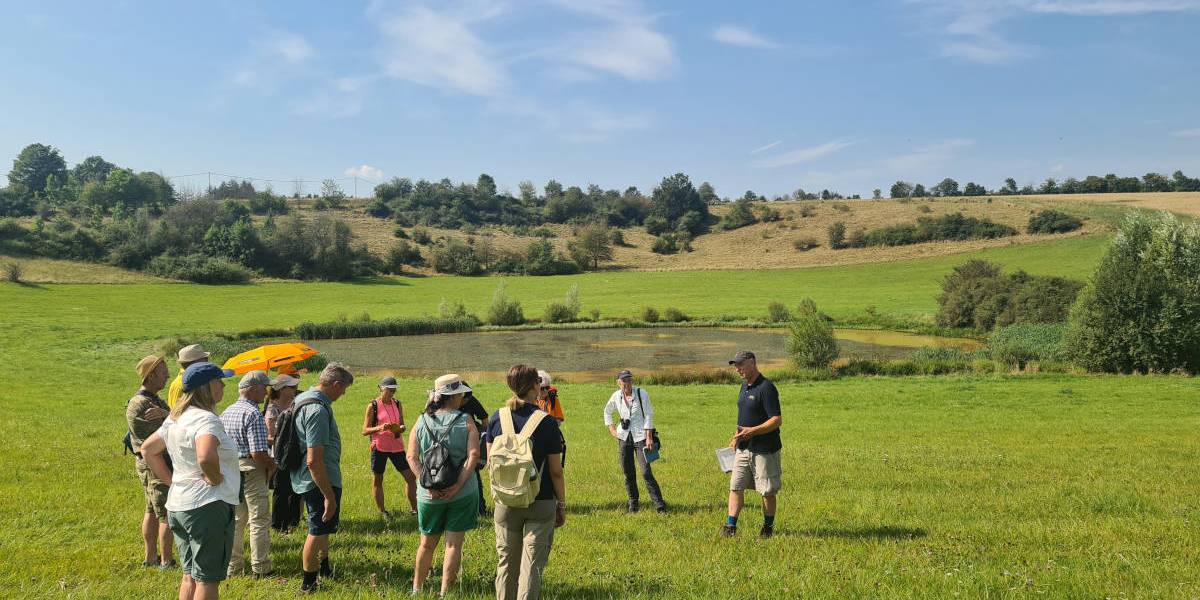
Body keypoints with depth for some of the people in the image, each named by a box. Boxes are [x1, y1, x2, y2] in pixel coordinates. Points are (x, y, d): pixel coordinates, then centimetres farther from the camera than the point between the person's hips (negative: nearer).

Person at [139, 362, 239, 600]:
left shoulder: (176, 418, 12)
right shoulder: (206, 419, -19)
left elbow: (147, 449, 24)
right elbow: (206, 457, -38)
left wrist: (171, 480, 18)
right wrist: (215, 478, -19)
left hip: (177, 506, 10)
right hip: (209, 506, -9)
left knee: (190, 575, 19)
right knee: (208, 579, 0)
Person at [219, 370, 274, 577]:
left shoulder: (226, 412, 10)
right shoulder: (253, 414, -17)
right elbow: (258, 453, -22)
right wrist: (272, 465, -5)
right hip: (251, 471, -8)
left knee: (235, 519, 16)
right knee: (259, 521, 3)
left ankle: (233, 565, 23)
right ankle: (260, 568, 8)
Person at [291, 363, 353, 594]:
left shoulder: (302, 398, 7)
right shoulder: (318, 410, -26)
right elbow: (314, 461, -29)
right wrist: (329, 496, -24)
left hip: (304, 478, 10)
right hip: (319, 480, -10)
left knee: (321, 527, 26)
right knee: (319, 531, 5)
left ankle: (324, 566, 44)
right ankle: (308, 583, 17)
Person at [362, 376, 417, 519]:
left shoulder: (397, 404, 7)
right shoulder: (373, 406, -6)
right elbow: (365, 430, -7)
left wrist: (400, 429, -11)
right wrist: (380, 428, -24)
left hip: (397, 446, 4)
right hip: (379, 447, -4)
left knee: (410, 476, 2)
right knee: (377, 479, 5)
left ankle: (413, 508, 13)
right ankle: (381, 511, 20)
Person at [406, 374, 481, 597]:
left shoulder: (421, 422, 2)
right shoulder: (466, 422, -6)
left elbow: (412, 457, -6)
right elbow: (473, 455, -17)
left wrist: (428, 485, -10)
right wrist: (458, 484, -17)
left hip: (429, 495, 3)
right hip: (462, 494, -3)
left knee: (427, 543, 19)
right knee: (454, 544, 7)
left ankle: (416, 589, 31)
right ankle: (445, 593, 9)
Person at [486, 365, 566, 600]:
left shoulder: (497, 418, -3)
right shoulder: (547, 422, -12)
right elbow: (556, 471, -9)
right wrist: (562, 505, 2)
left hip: (505, 502, 3)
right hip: (541, 503, -3)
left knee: (506, 563, 16)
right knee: (532, 565, 3)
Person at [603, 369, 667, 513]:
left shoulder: (641, 394, -7)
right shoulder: (616, 396, 2)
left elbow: (649, 416, -7)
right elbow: (607, 412, 21)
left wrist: (649, 437, -13)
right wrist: (611, 429, 11)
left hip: (640, 437, -4)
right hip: (624, 437, 4)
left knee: (646, 472, -11)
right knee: (628, 473, 7)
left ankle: (659, 503, -5)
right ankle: (633, 501, 23)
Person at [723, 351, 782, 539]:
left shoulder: (766, 388, -17)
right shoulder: (744, 386, 11)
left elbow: (777, 420, -20)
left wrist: (753, 431, -27)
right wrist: (738, 437, 12)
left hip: (764, 449, -8)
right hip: (743, 448, 8)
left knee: (767, 491, 5)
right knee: (735, 487, 3)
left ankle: (768, 527, 19)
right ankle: (730, 526, 5)